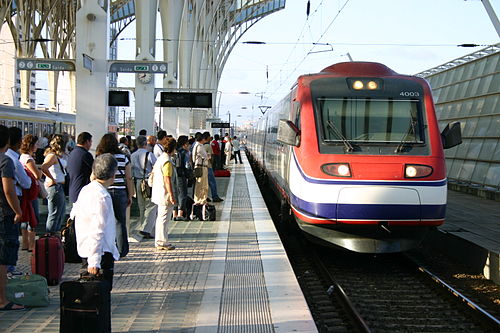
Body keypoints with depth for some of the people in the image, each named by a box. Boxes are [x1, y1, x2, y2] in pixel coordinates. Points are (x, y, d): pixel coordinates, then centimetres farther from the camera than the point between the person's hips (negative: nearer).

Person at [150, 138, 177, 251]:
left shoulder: (160, 158, 14)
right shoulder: (167, 161, -17)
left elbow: (153, 174, 22)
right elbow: (167, 179, -22)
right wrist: (171, 195, -22)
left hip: (159, 193, 10)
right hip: (165, 194, -10)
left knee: (161, 218, 16)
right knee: (164, 218, -5)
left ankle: (159, 242, 23)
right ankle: (162, 243, -1)